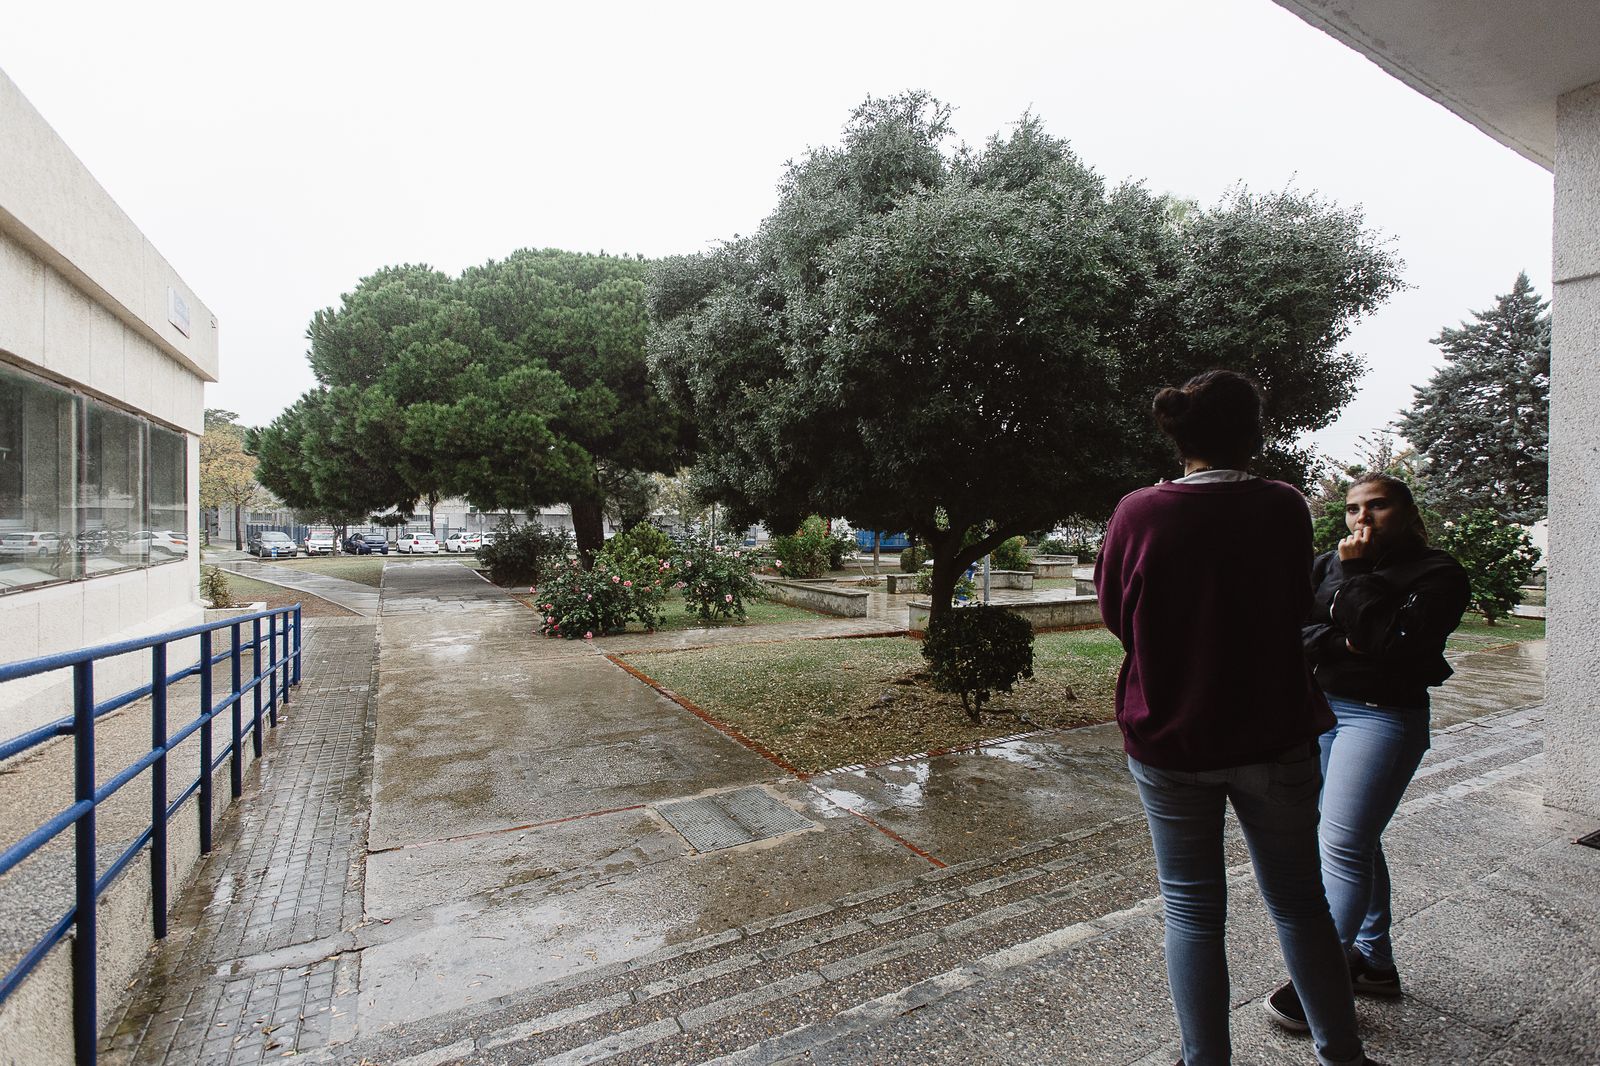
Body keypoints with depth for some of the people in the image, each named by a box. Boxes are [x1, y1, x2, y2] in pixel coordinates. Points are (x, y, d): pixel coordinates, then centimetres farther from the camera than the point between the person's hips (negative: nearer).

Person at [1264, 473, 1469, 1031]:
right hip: (1322, 707, 6)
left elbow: (1393, 642, -20)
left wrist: (1356, 575, -16)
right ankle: (1375, 961, 31)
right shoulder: (1327, 563, 6)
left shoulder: (1437, 572, -7)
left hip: (1382, 717, -6)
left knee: (1342, 846, -7)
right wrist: (1341, 643, -15)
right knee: (1358, 842, 16)